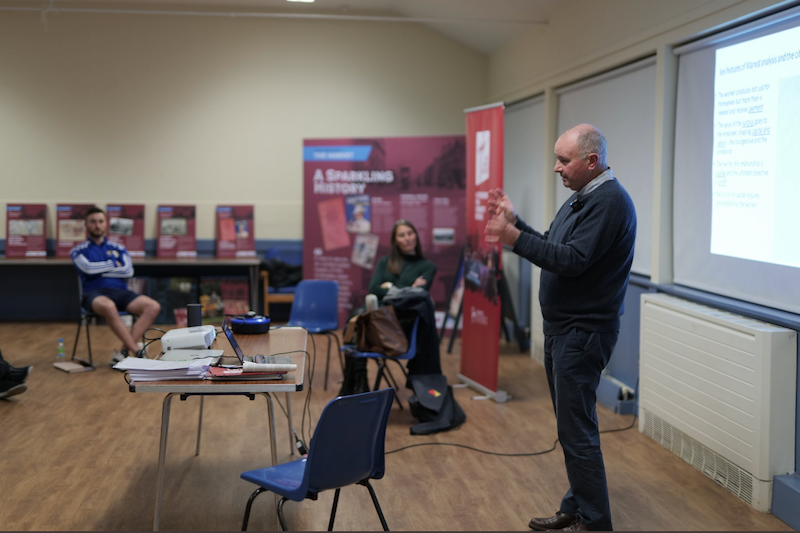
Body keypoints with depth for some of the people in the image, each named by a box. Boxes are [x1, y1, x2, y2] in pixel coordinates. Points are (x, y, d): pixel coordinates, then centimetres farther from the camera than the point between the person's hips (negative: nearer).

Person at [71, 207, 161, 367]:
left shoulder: (118, 249, 20)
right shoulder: (78, 251, 13)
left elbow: (128, 271, 3)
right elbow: (88, 268, -8)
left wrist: (99, 271, 0)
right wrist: (113, 265, 4)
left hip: (121, 292, 4)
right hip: (95, 294, -4)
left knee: (153, 306, -25)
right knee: (108, 306, -42)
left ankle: (123, 351, -27)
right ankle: (137, 352, -34)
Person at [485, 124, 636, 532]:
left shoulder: (609, 201, -18)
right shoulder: (580, 198, 15)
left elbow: (572, 259, -26)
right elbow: (552, 249, 17)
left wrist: (513, 237, -26)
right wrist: (514, 221, 9)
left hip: (583, 331, -10)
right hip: (562, 328, 10)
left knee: (577, 430, -7)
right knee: (572, 425, 16)